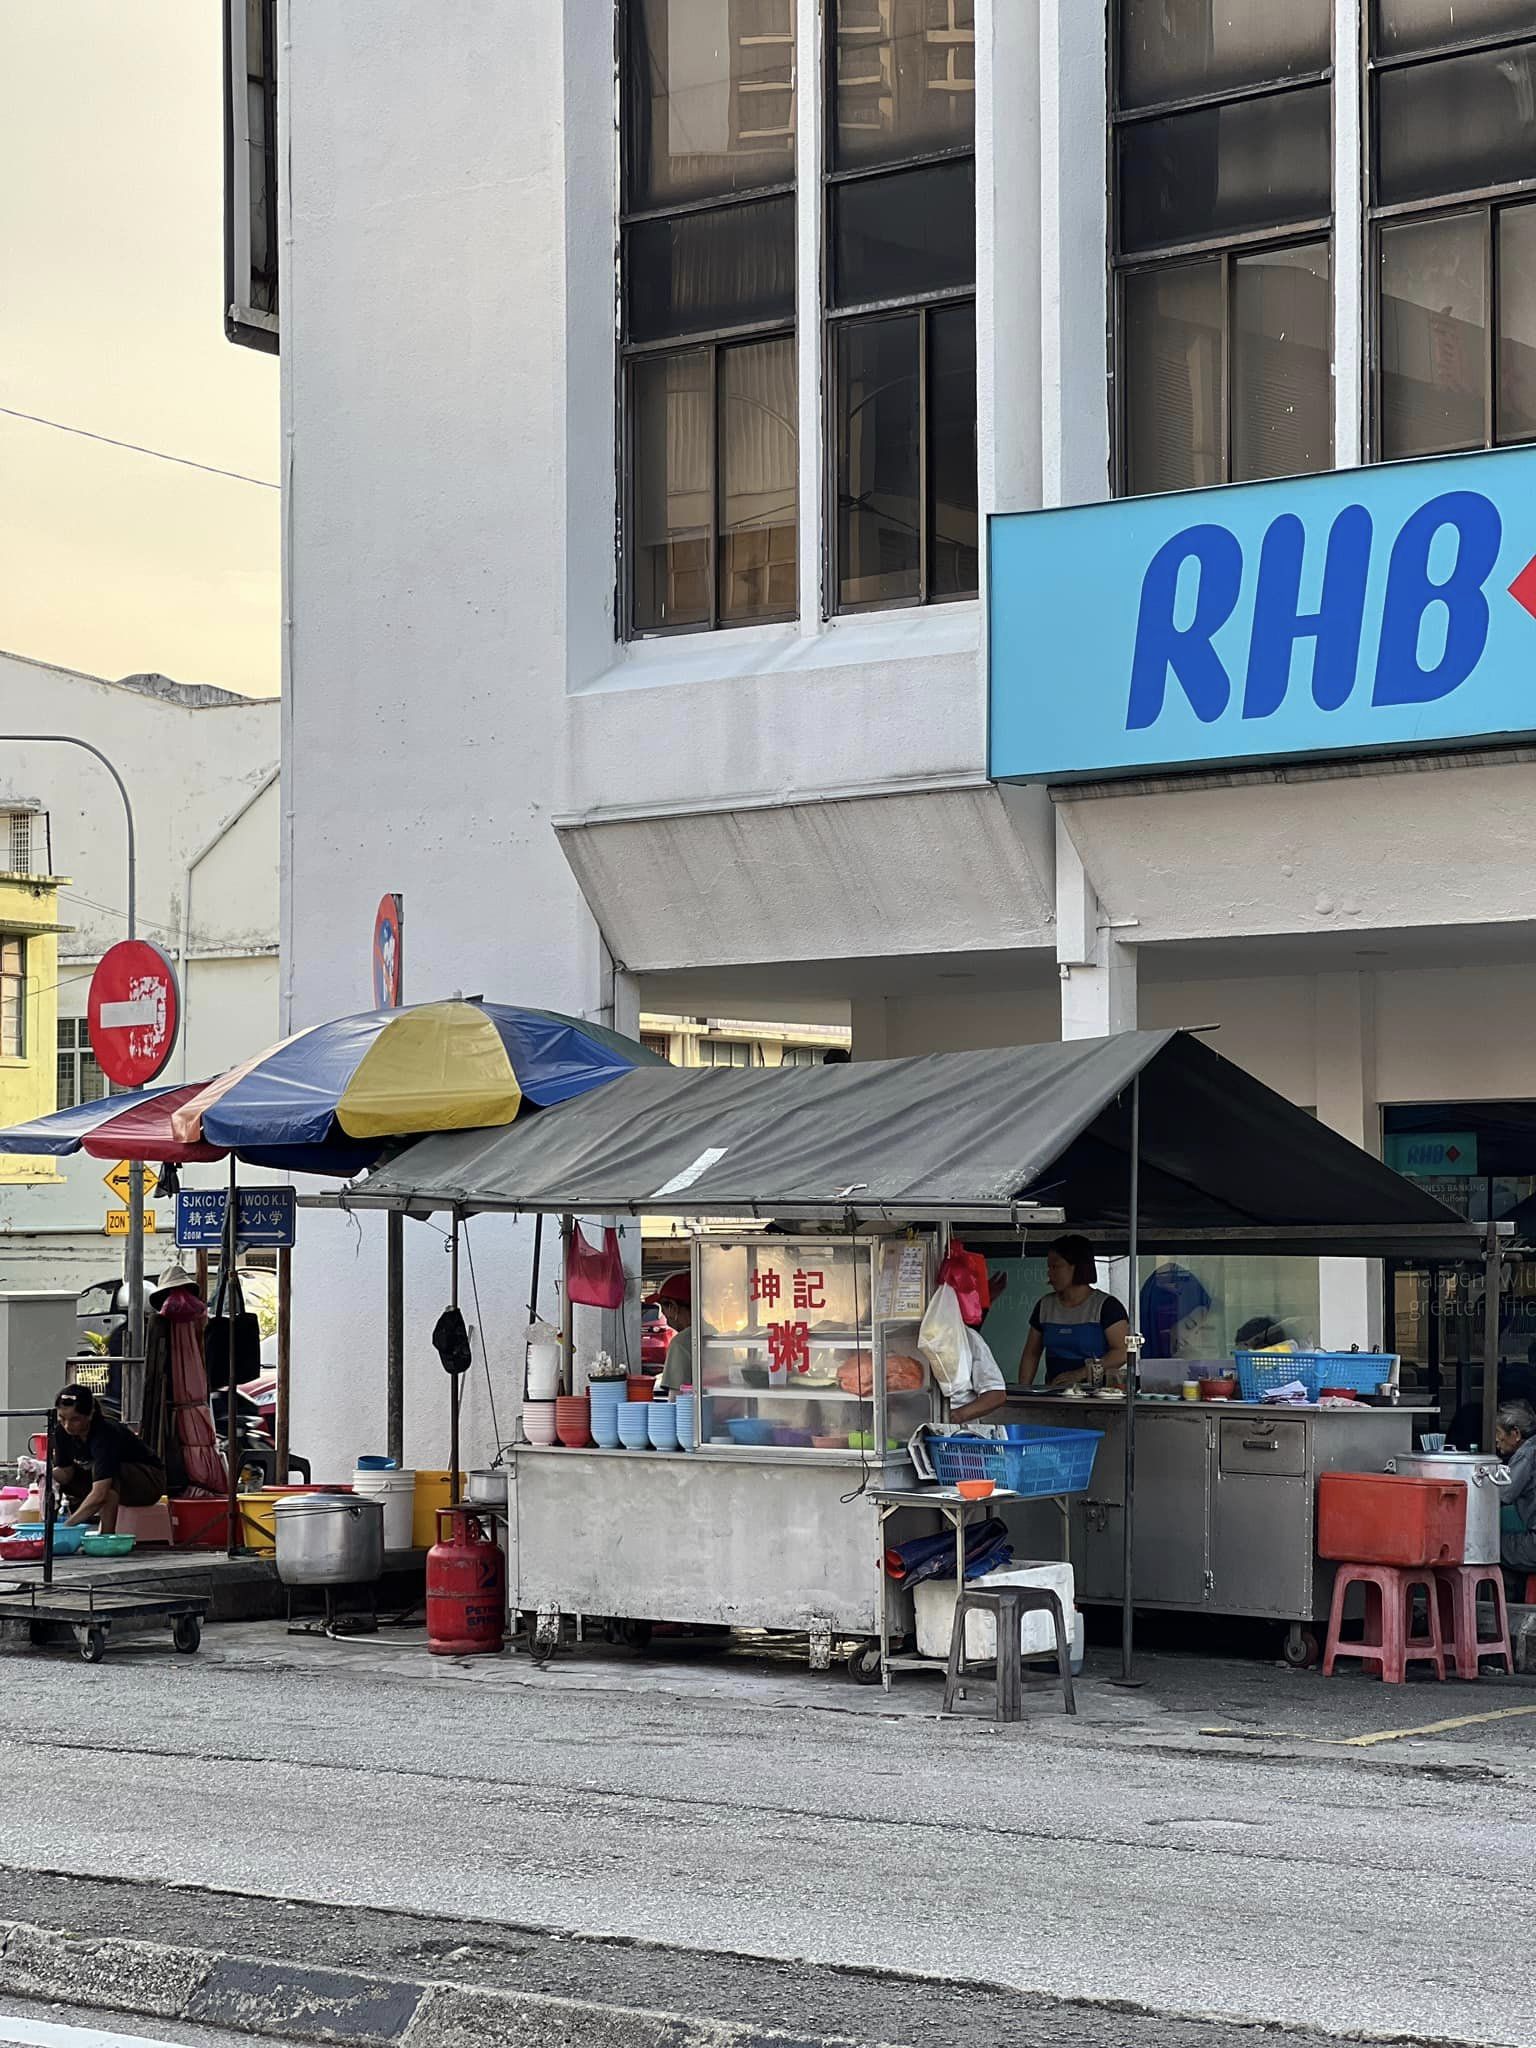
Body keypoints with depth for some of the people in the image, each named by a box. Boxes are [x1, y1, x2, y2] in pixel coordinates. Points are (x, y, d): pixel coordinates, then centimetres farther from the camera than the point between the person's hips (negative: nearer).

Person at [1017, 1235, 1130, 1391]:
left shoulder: (1106, 1306, 0)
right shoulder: (1045, 1305, 16)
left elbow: (1122, 1352, -9)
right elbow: (1031, 1355, 19)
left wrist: (1080, 1374, -17)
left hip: (1096, 1391, -5)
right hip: (1053, 1393, 5)